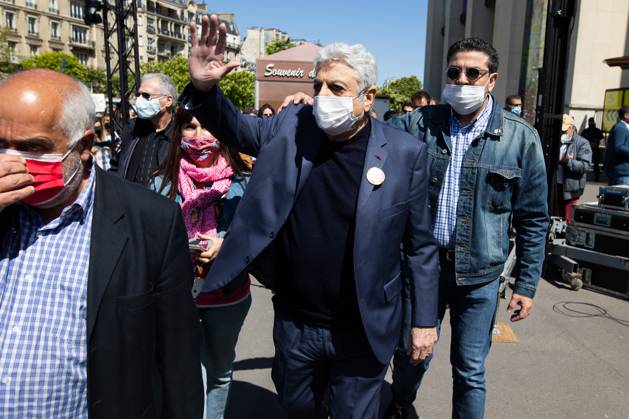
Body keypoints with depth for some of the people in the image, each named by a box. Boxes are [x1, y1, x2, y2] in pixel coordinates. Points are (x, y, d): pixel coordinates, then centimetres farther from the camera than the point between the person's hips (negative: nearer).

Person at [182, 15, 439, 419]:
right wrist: (205, 88, -15)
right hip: (294, 321, 4)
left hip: (361, 330, -3)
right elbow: (235, 127, 6)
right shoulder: (292, 126, -6)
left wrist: (425, 320, -3)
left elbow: (420, 245, -6)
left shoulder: (405, 152, -12)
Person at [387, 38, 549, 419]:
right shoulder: (418, 124, -2)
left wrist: (526, 284, 0)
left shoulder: (521, 138, -4)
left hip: (479, 275, -1)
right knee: (411, 355, 17)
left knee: (470, 372, 12)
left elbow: (533, 219, 0)